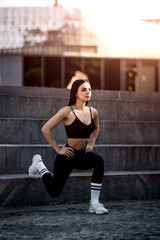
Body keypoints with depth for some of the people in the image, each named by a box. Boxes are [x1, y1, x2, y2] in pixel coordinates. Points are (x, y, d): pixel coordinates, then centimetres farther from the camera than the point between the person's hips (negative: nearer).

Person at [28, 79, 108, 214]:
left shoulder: (93, 112, 0)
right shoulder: (68, 111, -17)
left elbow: (96, 128, 24)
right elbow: (46, 129, -15)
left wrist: (91, 144, 9)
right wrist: (58, 149, -13)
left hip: (83, 155, 4)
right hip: (68, 156, -4)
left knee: (99, 161, -30)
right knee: (54, 192, 10)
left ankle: (94, 203, -22)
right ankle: (38, 164, 39)